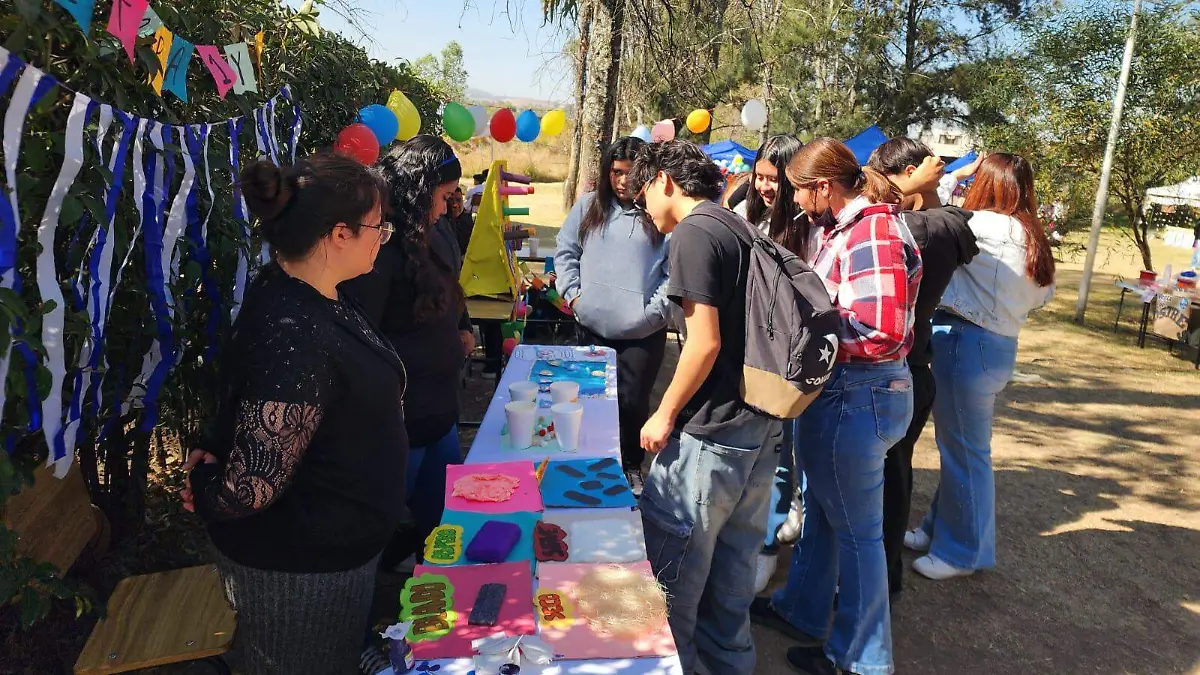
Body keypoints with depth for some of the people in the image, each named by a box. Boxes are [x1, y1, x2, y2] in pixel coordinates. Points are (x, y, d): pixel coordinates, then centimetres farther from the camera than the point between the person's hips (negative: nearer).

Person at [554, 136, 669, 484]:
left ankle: (631, 467, 27)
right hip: (592, 325, 3)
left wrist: (657, 308, -12)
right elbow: (565, 252, 10)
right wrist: (572, 292, 0)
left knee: (633, 402, 6)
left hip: (643, 332, -3)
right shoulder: (589, 206, 6)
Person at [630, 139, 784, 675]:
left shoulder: (693, 233, -12)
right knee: (733, 560, 18)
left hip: (712, 430, -9)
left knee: (668, 558, 4)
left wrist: (666, 414, -9)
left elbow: (705, 341, -19)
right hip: (761, 422, 9)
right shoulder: (740, 228, 15)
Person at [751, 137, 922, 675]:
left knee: (855, 529, 7)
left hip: (856, 398, -10)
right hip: (837, 391, 10)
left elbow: (881, 334, -28)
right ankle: (801, 611, 44)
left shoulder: (873, 233, -21)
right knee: (820, 508, 23)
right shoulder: (847, 227, 8)